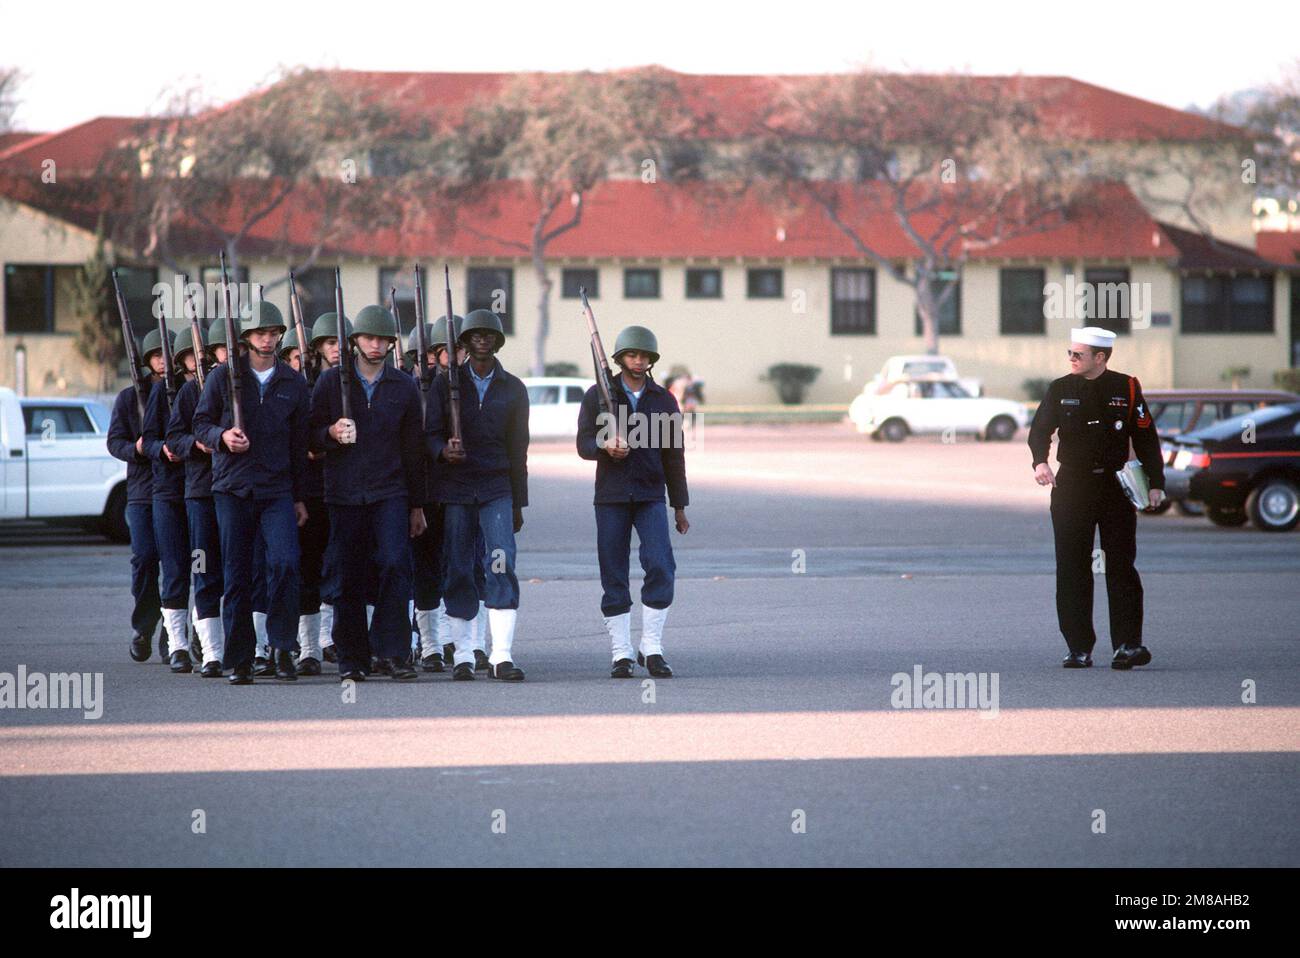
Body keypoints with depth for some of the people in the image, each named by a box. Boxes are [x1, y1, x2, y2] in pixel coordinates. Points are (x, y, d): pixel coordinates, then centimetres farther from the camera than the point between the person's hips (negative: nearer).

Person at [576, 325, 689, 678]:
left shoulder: (664, 400, 10)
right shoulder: (597, 396, 5)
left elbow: (674, 455, 12)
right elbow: (584, 444, 0)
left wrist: (680, 506, 12)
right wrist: (606, 447, -23)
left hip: (651, 497, 1)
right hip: (611, 496, -1)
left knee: (660, 566, -14)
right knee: (614, 578, 0)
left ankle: (652, 649, -6)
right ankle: (621, 655, 6)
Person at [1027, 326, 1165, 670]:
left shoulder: (1127, 388, 1)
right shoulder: (1060, 390, 4)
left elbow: (1145, 436, 3)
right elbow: (1040, 430, -6)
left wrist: (1155, 483, -2)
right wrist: (1040, 461, -27)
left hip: (1116, 485, -2)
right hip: (1070, 487, 2)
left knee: (1121, 566, -4)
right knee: (1072, 569, 1)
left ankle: (1128, 644, -4)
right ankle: (1079, 648, 6)